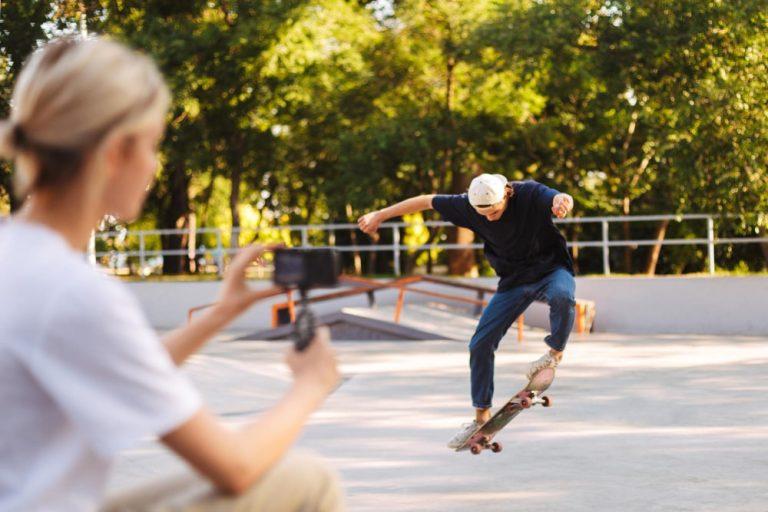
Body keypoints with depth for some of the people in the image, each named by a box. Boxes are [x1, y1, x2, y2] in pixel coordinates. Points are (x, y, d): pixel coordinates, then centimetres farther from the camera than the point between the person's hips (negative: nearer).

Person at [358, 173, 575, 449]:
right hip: (514, 280, 4)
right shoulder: (468, 205, -15)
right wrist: (379, 215, 2)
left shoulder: (530, 194, -26)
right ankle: (482, 415, 10)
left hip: (550, 269, -4)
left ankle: (556, 352, -12)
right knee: (480, 344, -4)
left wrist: (561, 200, -71)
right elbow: (426, 201, -4)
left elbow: (562, 199, -45)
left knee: (561, 295, -40)